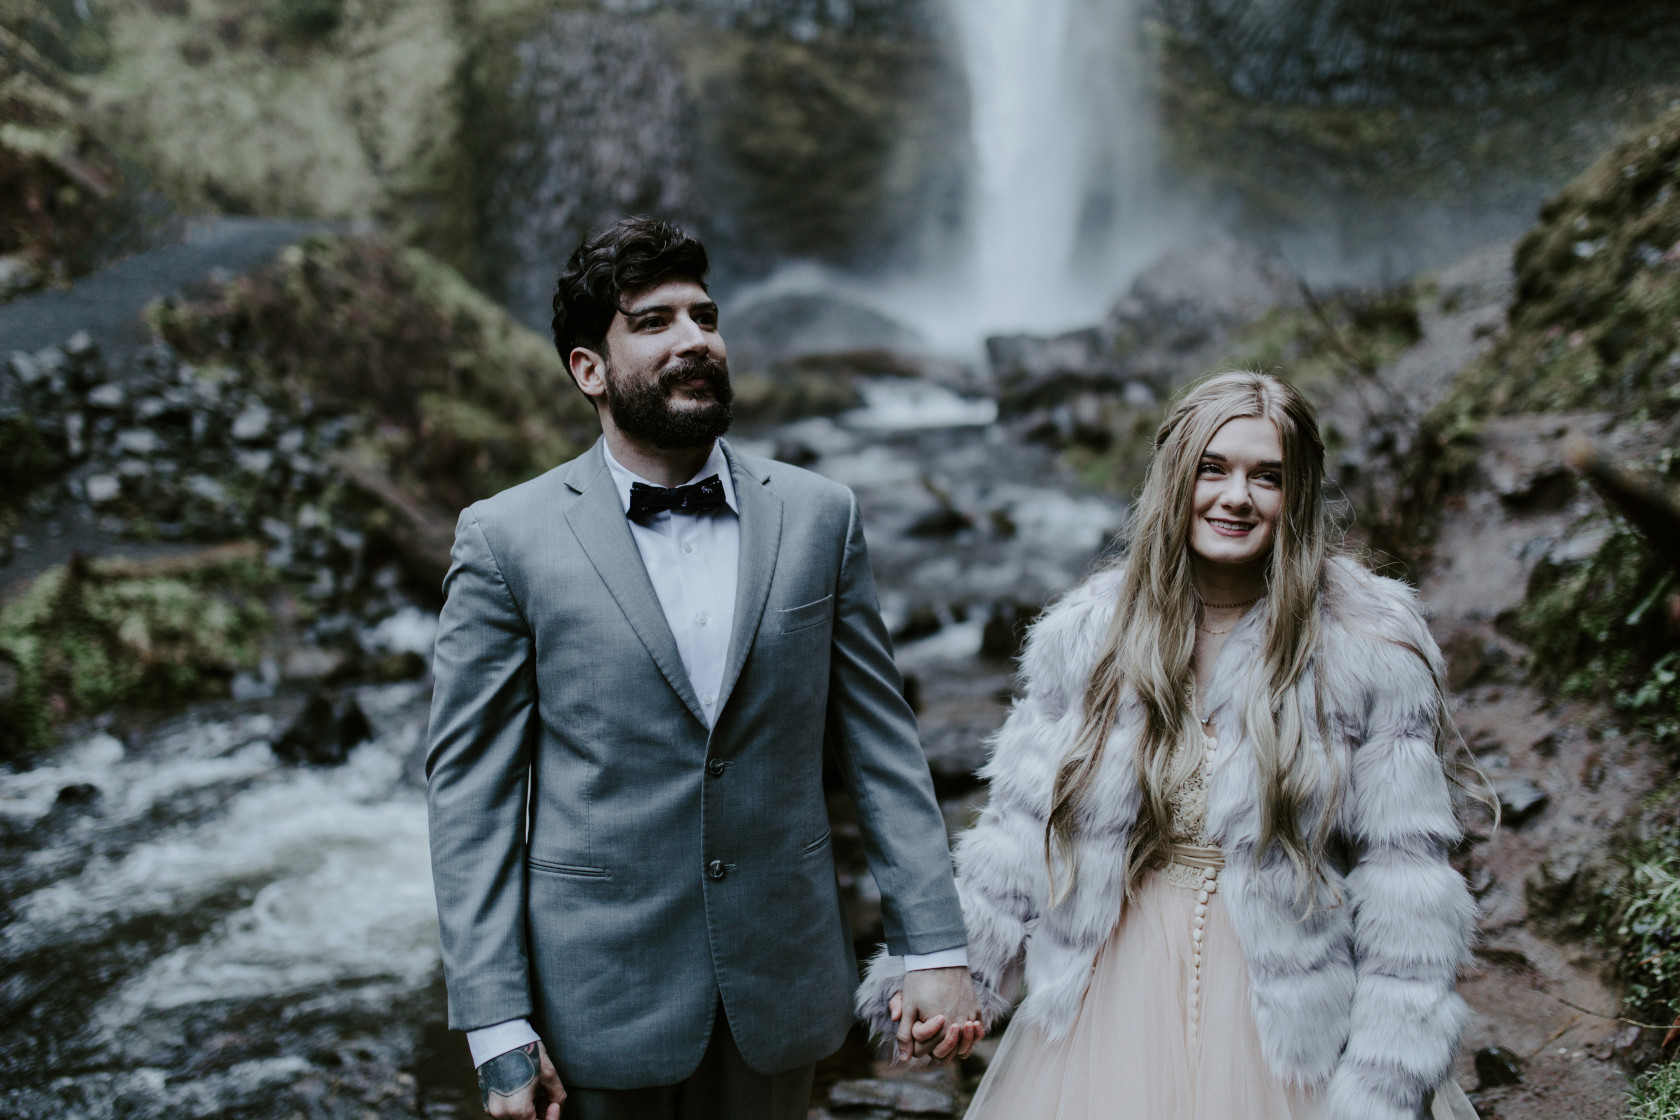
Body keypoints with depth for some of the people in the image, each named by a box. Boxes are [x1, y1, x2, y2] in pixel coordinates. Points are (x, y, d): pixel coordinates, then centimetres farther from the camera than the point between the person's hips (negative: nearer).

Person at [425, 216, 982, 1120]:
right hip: (598, 1002, -2)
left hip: (779, 990, 2)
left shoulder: (819, 517, 1)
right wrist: (497, 1028, -9)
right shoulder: (506, 539, -6)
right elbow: (469, 788, -5)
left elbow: (881, 747, 3)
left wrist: (934, 948, -2)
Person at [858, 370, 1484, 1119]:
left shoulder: (1369, 652, -9)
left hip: (1284, 1016, -2)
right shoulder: (1088, 634, -1)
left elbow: (1404, 876, -10)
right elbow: (1025, 825, 3)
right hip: (1113, 997, 2)